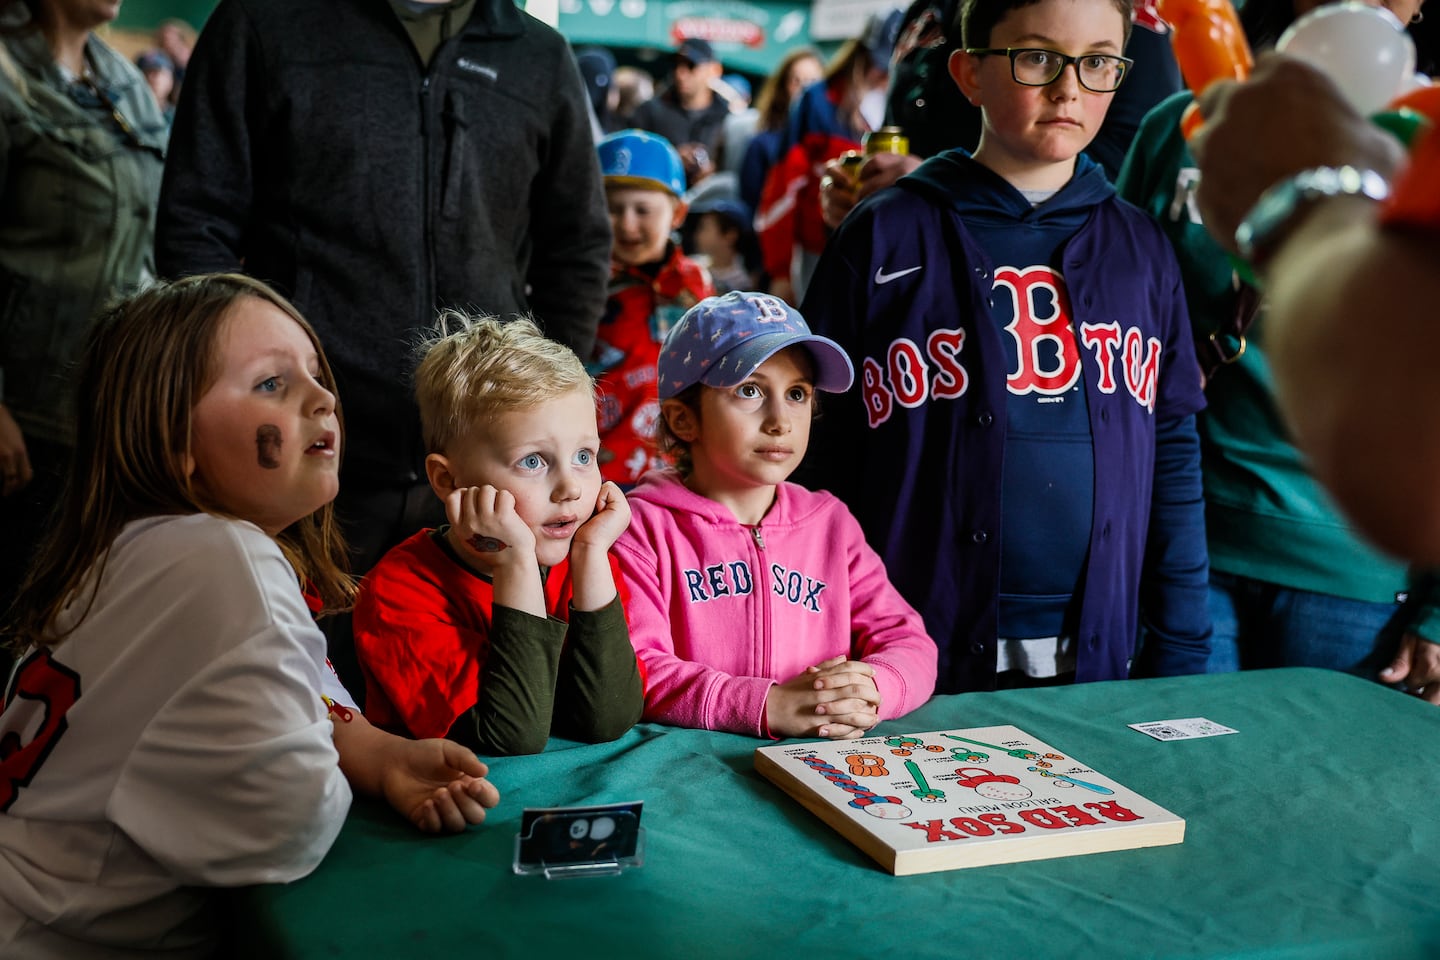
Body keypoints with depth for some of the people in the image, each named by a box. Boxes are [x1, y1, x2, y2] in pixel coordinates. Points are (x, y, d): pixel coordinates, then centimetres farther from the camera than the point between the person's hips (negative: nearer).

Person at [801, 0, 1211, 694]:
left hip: (1099, 659, 3)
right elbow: (816, 460, -2)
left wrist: (1181, 652, 6)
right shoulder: (886, 238, -3)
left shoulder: (1139, 248, 8)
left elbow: (1172, 455, 9)